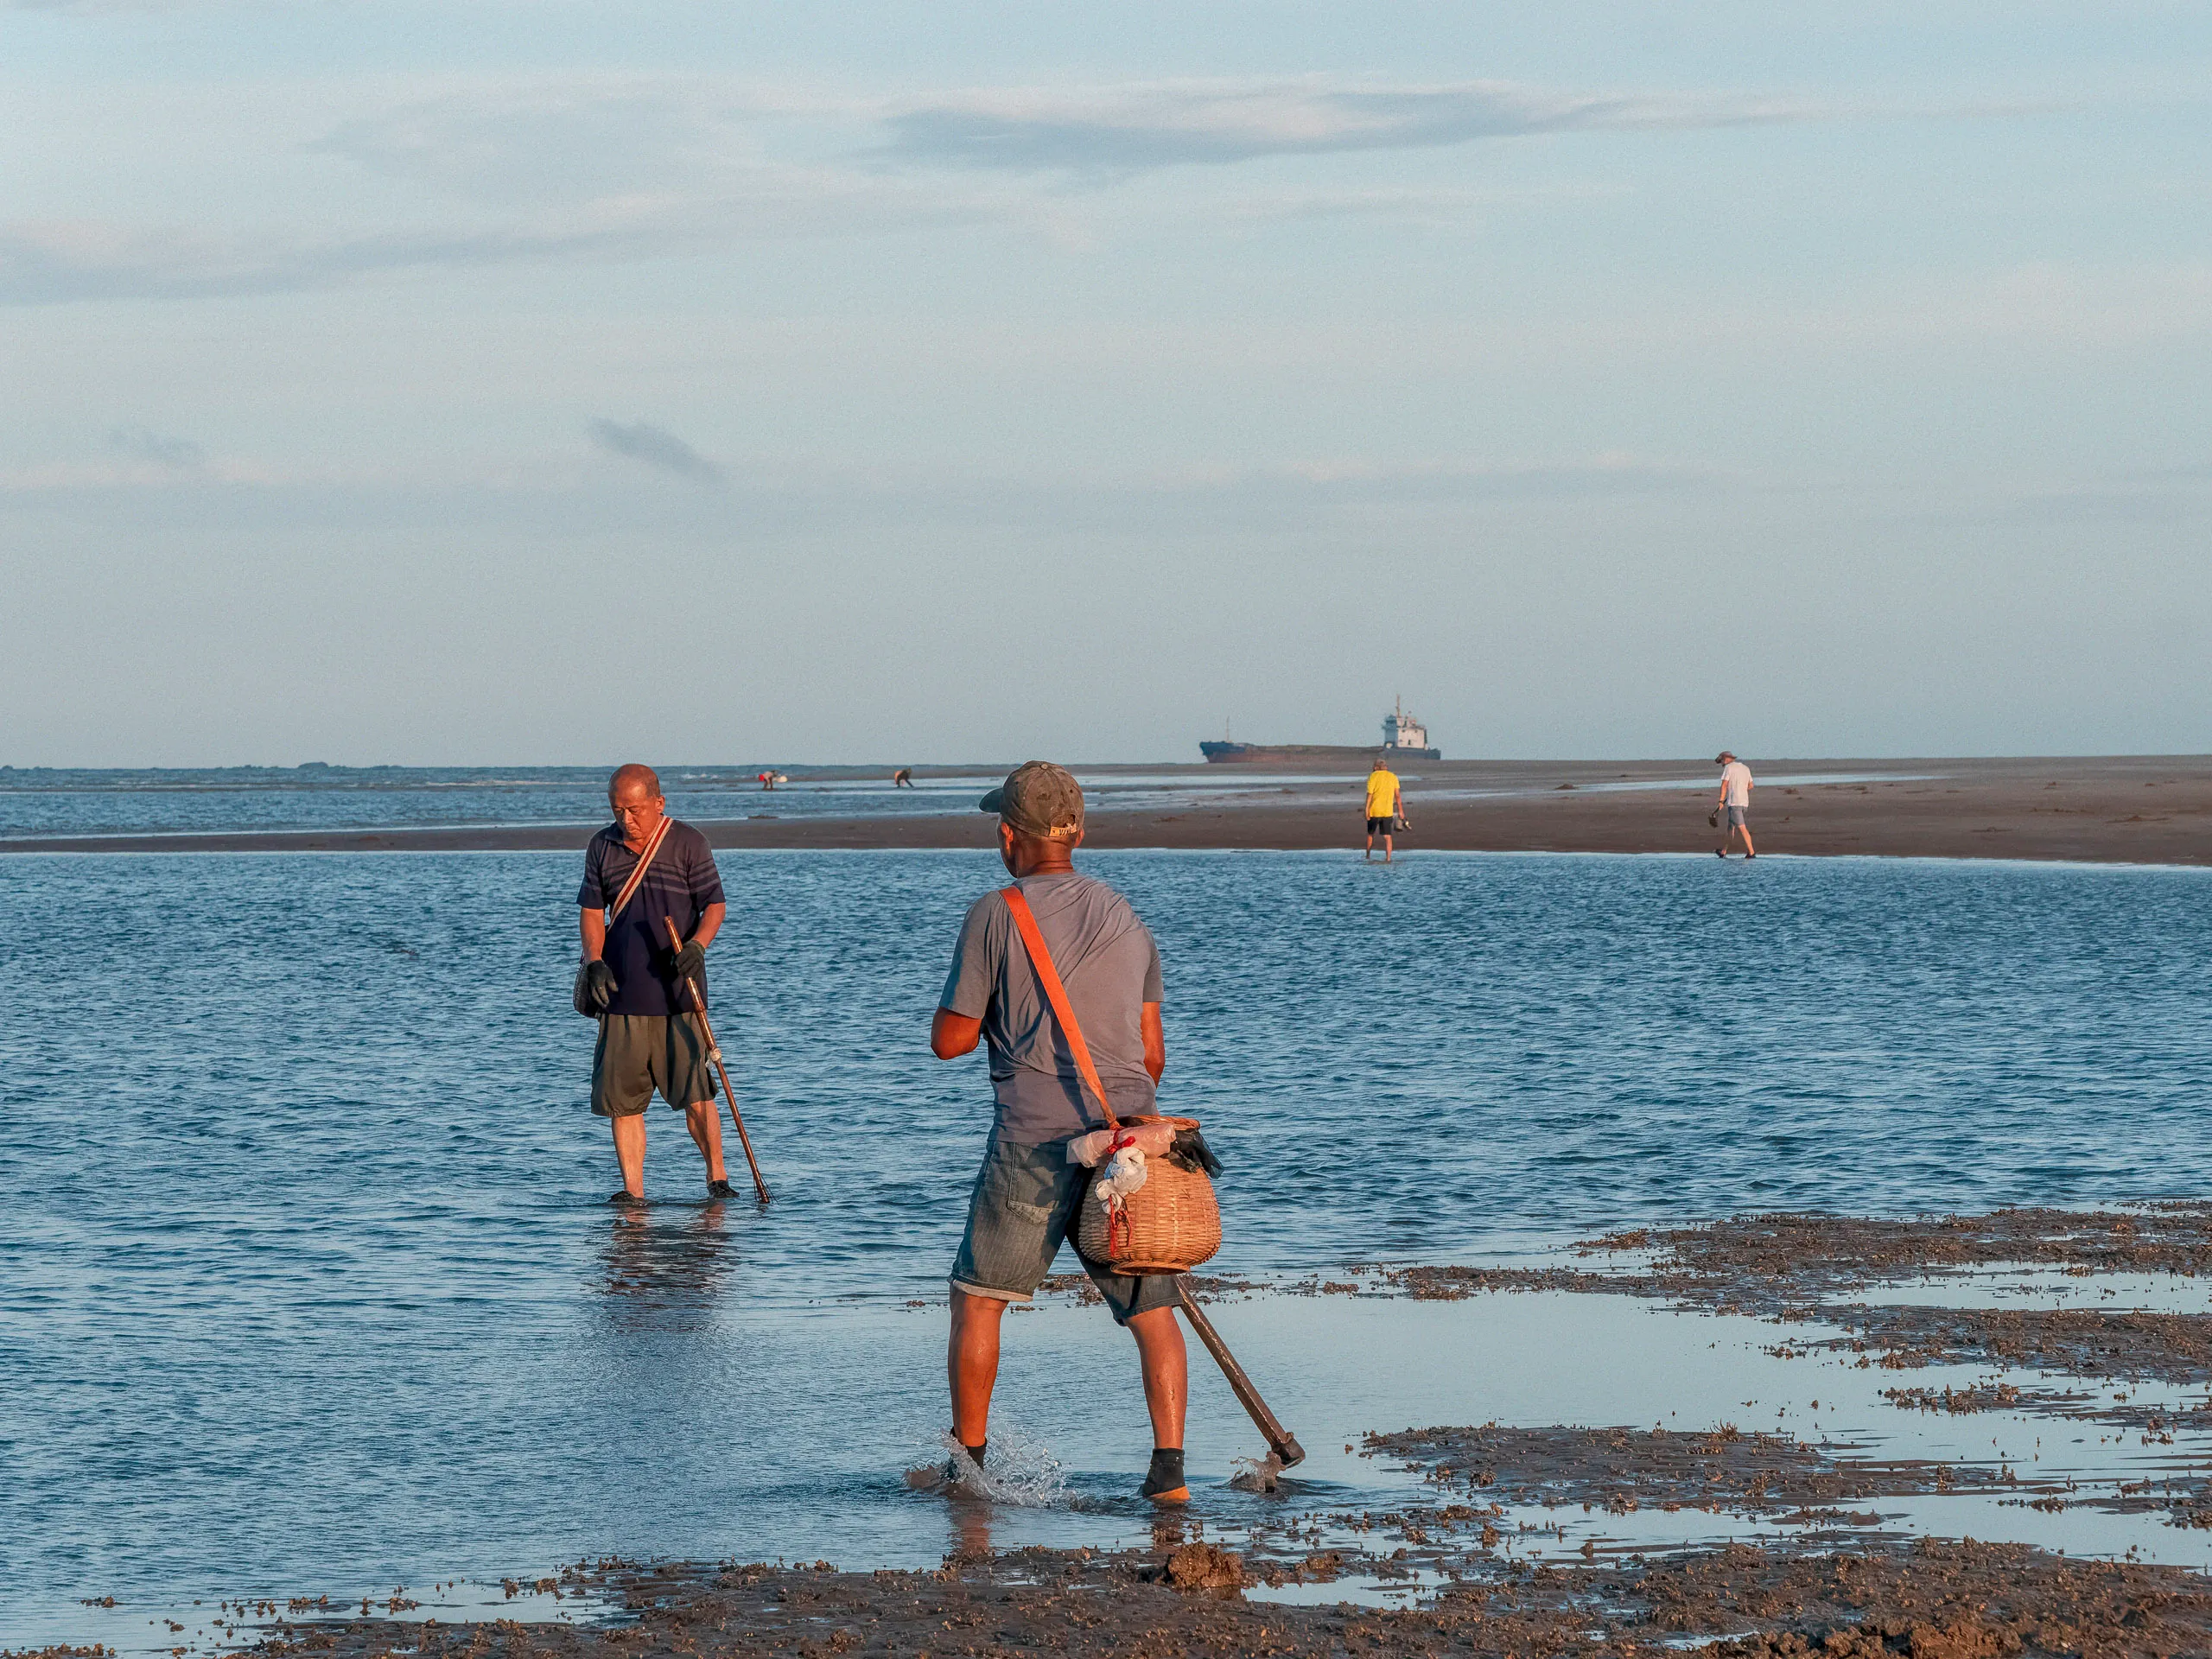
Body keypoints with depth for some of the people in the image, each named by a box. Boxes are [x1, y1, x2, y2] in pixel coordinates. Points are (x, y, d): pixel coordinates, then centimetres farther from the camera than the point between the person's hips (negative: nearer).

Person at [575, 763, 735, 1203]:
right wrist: (595, 963, -4)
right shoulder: (602, 847, 9)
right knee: (621, 1096, 0)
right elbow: (593, 911, 13)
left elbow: (714, 904, -1)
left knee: (694, 1092, -7)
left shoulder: (687, 843, -1)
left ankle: (717, 1176, 9)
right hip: (621, 993, 3)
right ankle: (633, 1191, 6)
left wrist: (697, 945, -20)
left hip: (677, 991, -3)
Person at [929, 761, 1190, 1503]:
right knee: (1151, 1307, 6)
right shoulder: (1126, 919, 13)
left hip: (1034, 1138, -4)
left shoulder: (996, 916, -4)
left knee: (978, 1297, 11)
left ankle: (968, 1461, 15)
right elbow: (1152, 1052, 14)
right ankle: (1169, 1467, -6)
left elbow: (949, 1039, -2)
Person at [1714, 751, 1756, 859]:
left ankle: (1751, 852, -16)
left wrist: (1721, 801, -9)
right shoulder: (1746, 768, 17)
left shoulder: (1728, 767, -4)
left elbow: (1724, 785, -11)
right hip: (1745, 802, 8)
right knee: (1730, 827, 16)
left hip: (1734, 802, -8)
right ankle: (1723, 851, 23)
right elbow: (1750, 786, 25)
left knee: (1742, 828, -10)